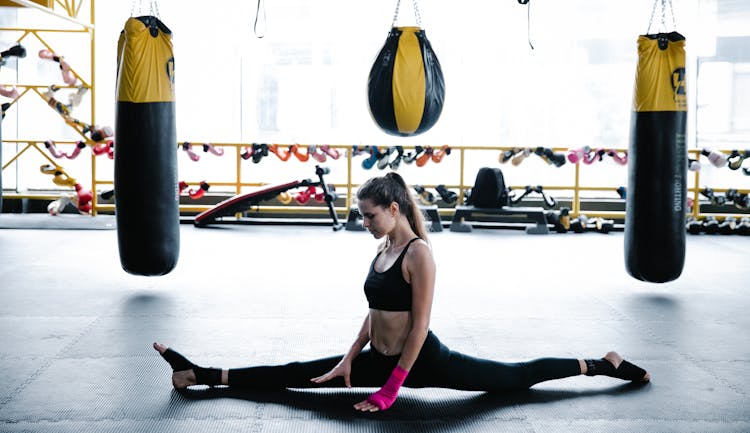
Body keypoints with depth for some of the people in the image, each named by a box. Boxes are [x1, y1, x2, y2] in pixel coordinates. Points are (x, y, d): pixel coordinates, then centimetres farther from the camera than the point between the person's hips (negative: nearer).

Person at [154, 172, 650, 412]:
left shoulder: (419, 254, -19)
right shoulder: (383, 249, 7)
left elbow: (419, 326, -20)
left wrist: (390, 390, -19)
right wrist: (349, 361, 5)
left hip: (425, 361, -7)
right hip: (381, 359, 8)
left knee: (516, 376, 5)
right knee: (296, 374, 4)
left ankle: (600, 365, 22)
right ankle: (202, 375, 3)